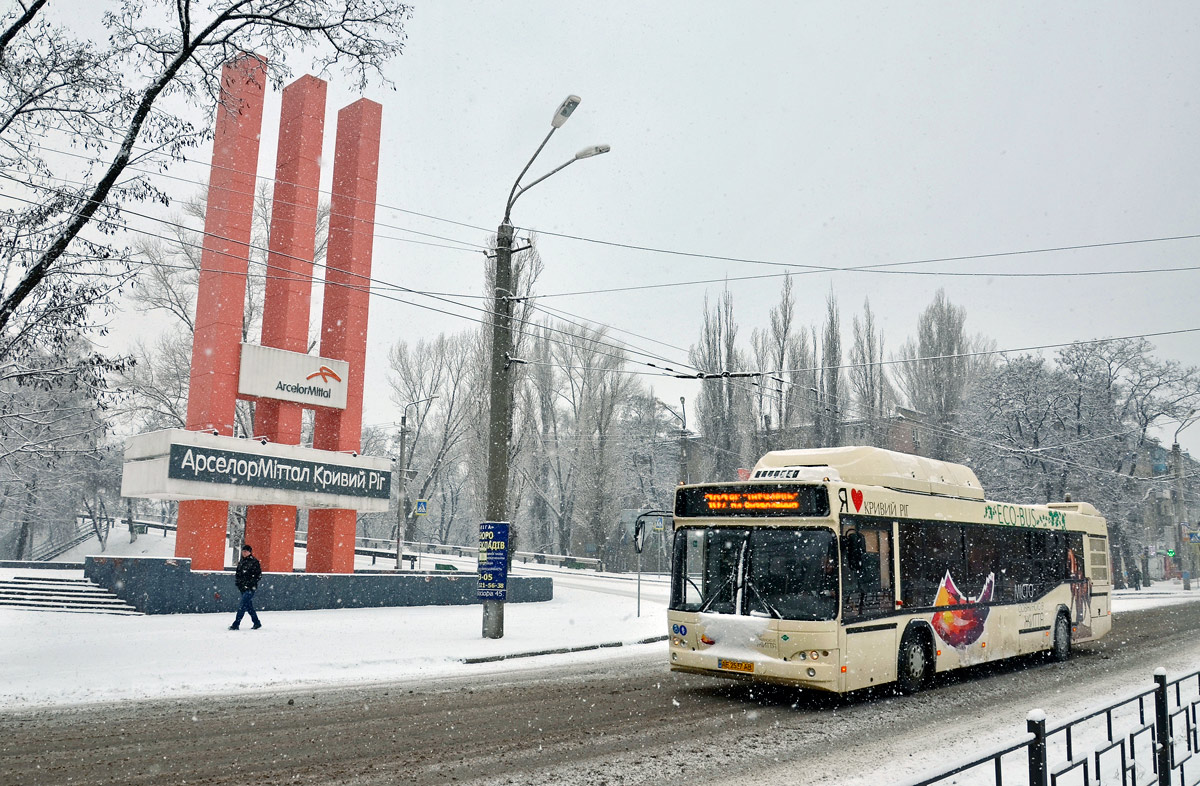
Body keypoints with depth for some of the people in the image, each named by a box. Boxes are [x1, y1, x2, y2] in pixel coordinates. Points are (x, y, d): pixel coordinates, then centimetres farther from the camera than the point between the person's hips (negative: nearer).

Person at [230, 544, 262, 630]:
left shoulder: (254, 562, -7)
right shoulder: (241, 562, 15)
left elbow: (258, 574, -9)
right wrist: (237, 582, 8)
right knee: (249, 606, 11)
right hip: (243, 588, 8)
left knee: (242, 606, -11)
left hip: (250, 588, -8)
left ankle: (236, 624, -10)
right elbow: (238, 574, 24)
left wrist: (250, 583, -15)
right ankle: (257, 623, 21)